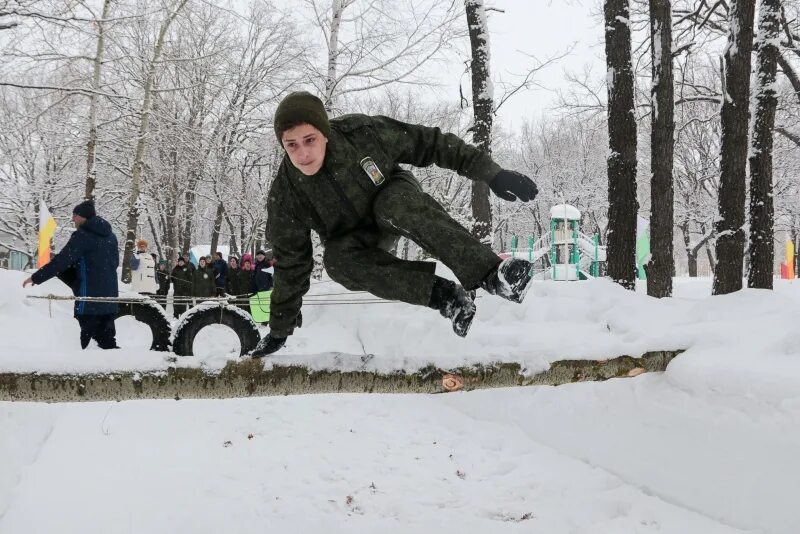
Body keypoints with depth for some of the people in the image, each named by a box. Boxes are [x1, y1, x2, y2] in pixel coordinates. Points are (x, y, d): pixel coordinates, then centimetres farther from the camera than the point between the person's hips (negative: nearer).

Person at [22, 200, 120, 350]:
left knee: (85, 338, -1)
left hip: (90, 298, -7)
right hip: (109, 297, 7)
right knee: (106, 338, 9)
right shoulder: (110, 235, 13)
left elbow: (61, 261, -15)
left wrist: (36, 277, -10)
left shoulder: (83, 236, -10)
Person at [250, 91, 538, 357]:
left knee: (394, 206, -38)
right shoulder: (284, 196, -23)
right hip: (355, 239, 2)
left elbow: (430, 144, -19)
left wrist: (490, 173, -22)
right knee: (337, 259, -33)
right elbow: (291, 264, -11)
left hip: (395, 199, -2)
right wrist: (279, 330, -8)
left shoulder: (361, 133, -28)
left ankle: (490, 273, -48)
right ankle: (441, 294, -33)